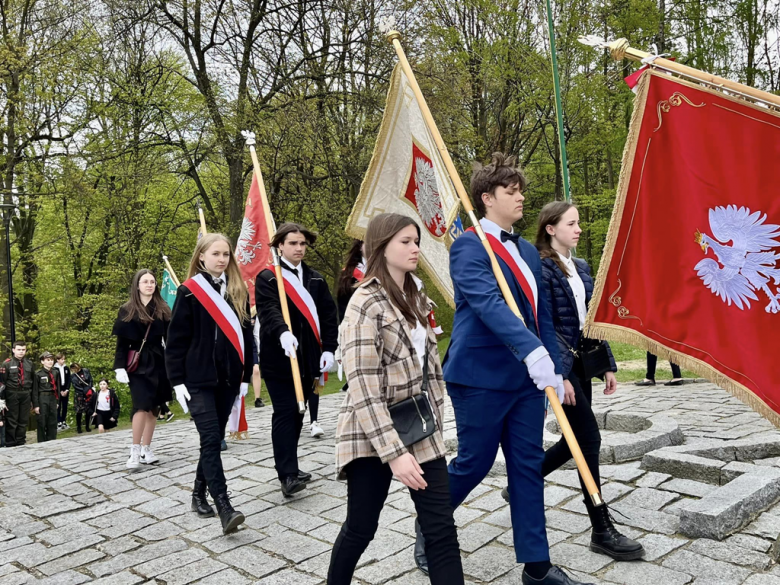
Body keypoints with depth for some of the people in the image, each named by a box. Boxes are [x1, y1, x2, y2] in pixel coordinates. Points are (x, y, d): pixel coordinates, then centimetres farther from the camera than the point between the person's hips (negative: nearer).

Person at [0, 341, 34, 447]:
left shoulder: (29, 364, 9)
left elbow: (33, 381, 13)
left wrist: (33, 398, 11)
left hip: (26, 395, 4)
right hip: (12, 395, -4)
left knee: (24, 421, 9)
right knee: (11, 421, 2)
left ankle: (21, 443, 21)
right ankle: (10, 445, 11)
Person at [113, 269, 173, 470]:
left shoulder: (163, 310, 7)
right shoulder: (127, 310, 1)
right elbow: (121, 342, 0)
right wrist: (120, 367, -8)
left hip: (158, 362, 3)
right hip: (138, 364, -3)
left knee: (153, 407, 6)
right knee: (142, 406, -14)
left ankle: (146, 449, 15)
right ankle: (135, 451, -5)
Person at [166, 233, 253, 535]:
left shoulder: (238, 292, 7)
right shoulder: (188, 292, -5)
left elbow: (245, 336, 11)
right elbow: (176, 340, -4)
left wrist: (245, 376, 9)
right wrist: (177, 380, -9)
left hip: (228, 379, 5)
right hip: (198, 380, -4)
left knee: (214, 440, 12)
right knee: (211, 440, -11)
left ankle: (199, 494, 29)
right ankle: (225, 508, -11)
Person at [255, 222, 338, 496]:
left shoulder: (316, 280, 12)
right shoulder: (267, 278, -3)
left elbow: (329, 316, 8)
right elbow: (268, 310, -21)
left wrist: (329, 348, -3)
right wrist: (283, 332, -40)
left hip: (308, 359, 5)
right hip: (279, 359, -5)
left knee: (298, 413, 12)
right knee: (285, 413, -7)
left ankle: (288, 467, 25)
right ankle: (288, 474, -6)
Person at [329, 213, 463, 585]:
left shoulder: (414, 299, 10)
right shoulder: (366, 304, -15)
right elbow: (364, 388, -21)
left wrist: (435, 415, 11)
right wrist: (393, 452, -25)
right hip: (374, 435, -6)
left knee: (441, 527, 3)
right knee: (360, 527, 10)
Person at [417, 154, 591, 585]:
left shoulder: (528, 251, 13)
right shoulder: (468, 247, -11)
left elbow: (541, 315, 15)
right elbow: (489, 304, -26)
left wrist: (556, 369, 13)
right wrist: (532, 350, -37)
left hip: (526, 376, 7)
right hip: (480, 376, -7)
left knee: (528, 465, 10)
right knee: (473, 463, 6)